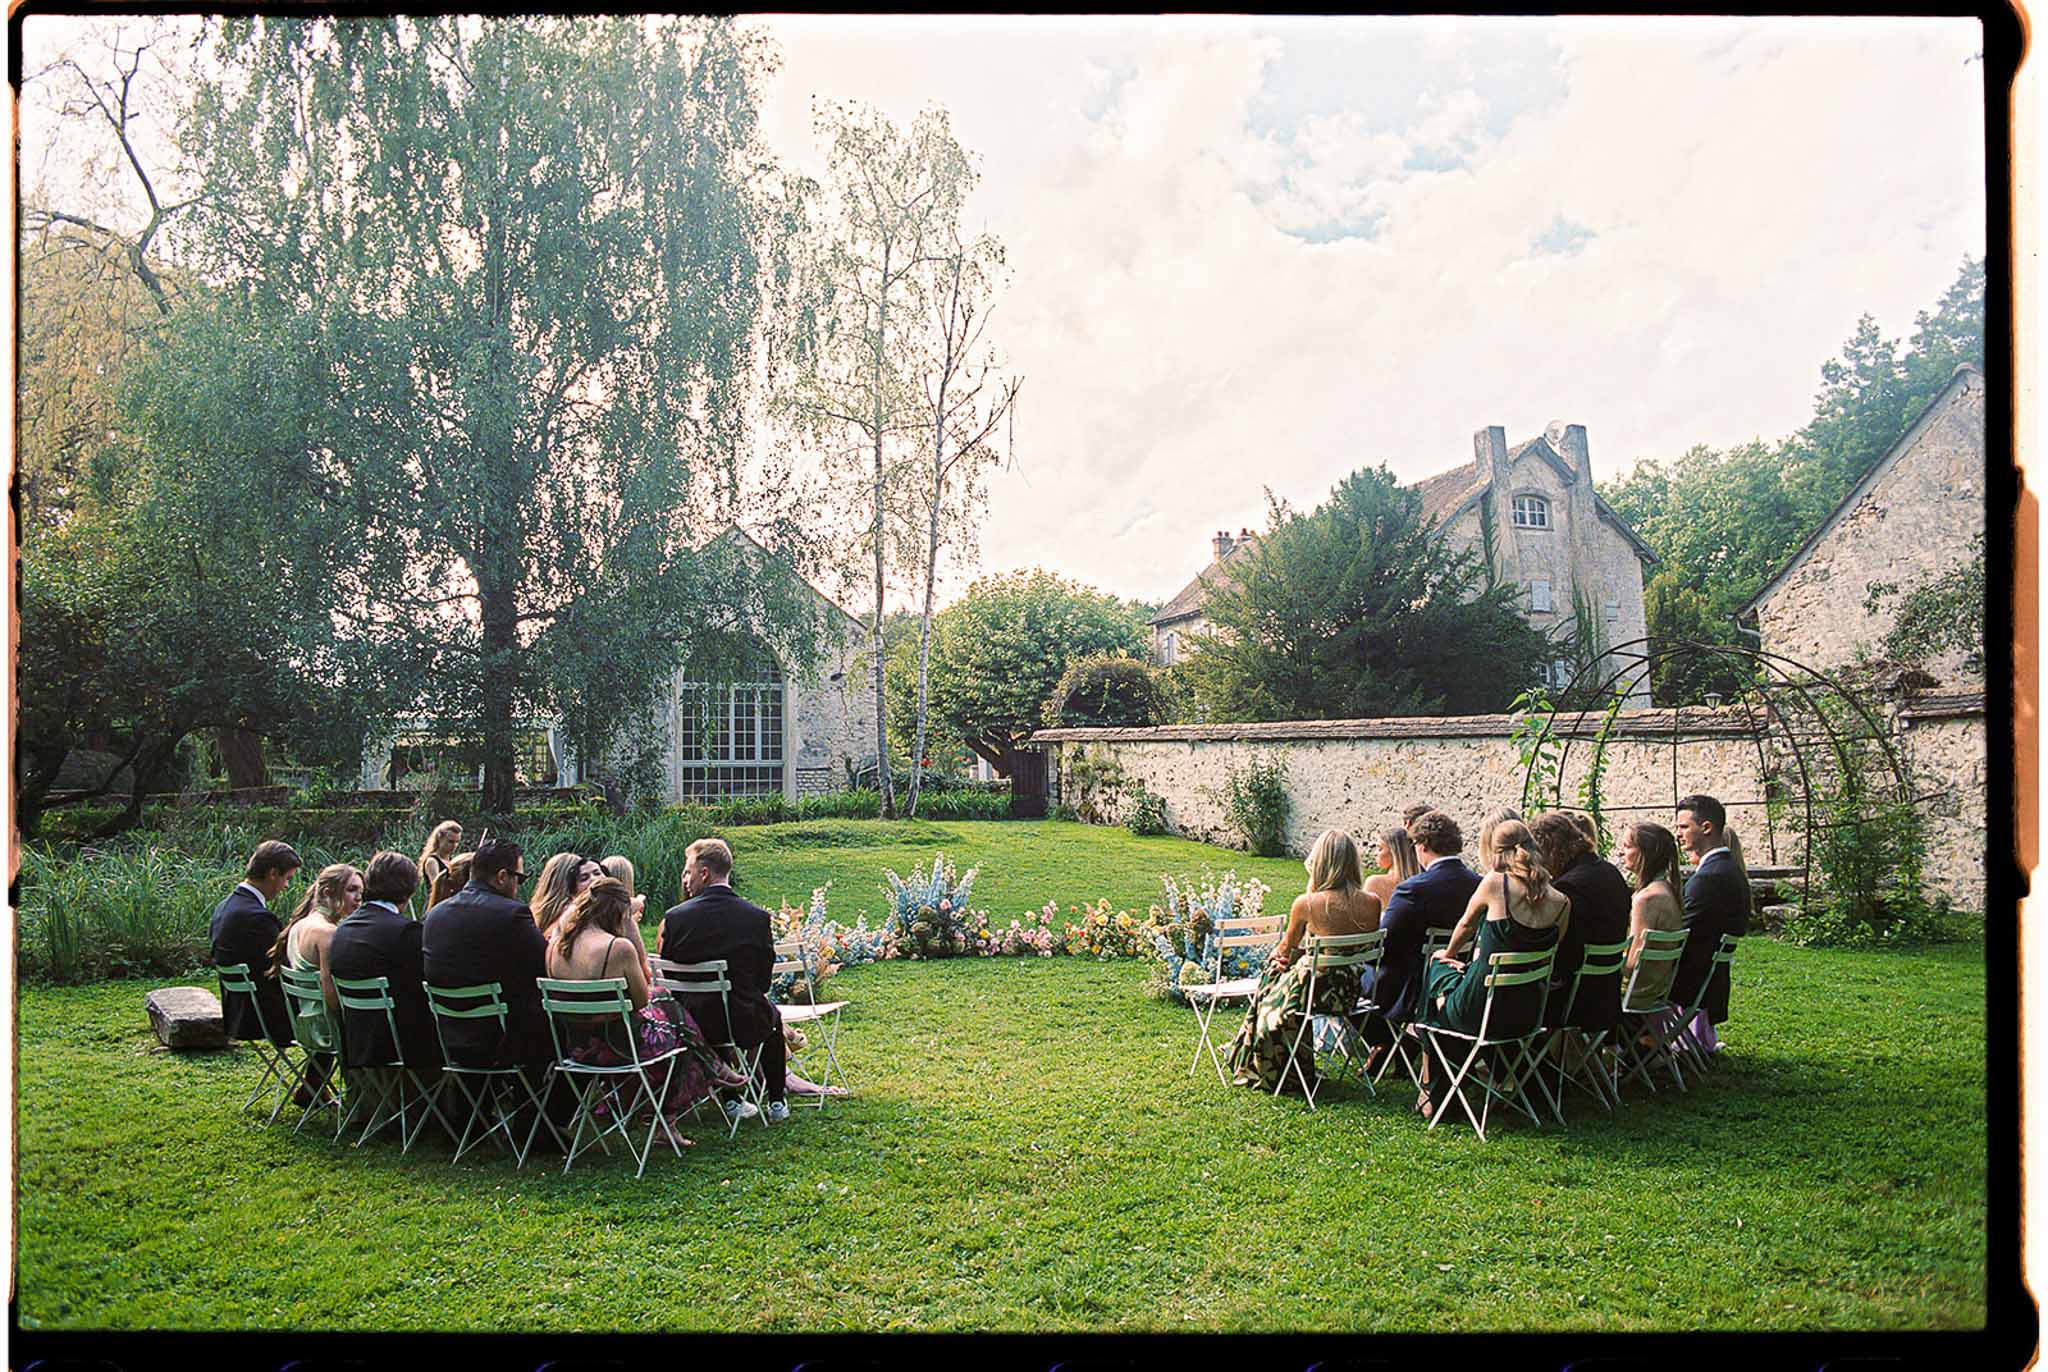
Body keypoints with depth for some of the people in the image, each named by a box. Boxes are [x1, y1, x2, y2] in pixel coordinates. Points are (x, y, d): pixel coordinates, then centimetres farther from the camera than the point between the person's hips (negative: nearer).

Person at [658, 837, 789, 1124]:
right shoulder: (758, 917, -13)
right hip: (745, 1025, -1)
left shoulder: (674, 917, -13)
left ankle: (731, 1100, 37)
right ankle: (777, 1102, 34)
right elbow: (763, 980, -3)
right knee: (771, 1013, 32)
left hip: (692, 1024, 1)